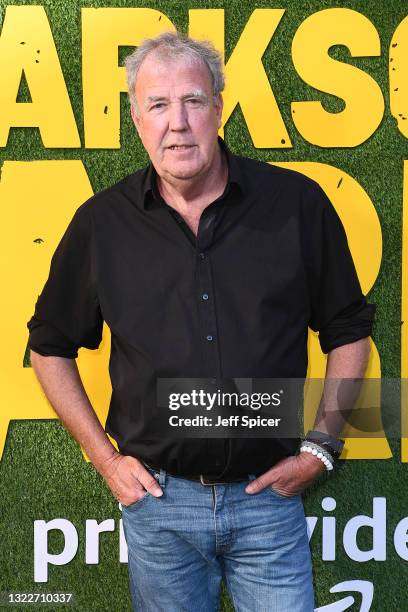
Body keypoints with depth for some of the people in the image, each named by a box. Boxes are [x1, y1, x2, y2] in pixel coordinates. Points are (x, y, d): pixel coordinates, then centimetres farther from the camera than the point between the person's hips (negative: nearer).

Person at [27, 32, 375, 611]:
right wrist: (105, 456, 3)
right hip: (157, 498, 1)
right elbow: (50, 345, 8)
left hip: (269, 497, -1)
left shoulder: (297, 203, -6)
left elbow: (348, 331, 4)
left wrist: (321, 446, -2)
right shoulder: (101, 222, -3)